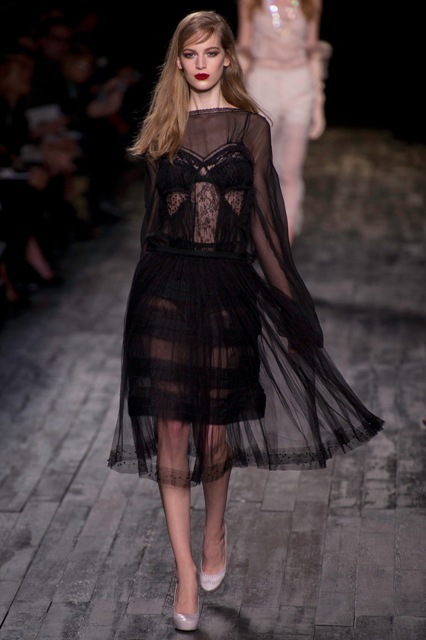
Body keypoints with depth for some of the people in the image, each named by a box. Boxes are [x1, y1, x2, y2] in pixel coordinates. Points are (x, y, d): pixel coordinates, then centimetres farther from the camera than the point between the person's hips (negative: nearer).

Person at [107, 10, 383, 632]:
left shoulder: (250, 125, 4)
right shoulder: (161, 127, 8)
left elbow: (263, 214, 4)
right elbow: (152, 212, 12)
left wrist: (284, 292, 0)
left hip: (227, 287, -1)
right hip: (166, 285, 1)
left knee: (216, 424, 8)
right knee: (170, 429, -3)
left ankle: (214, 532, 34)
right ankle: (186, 570, 3)